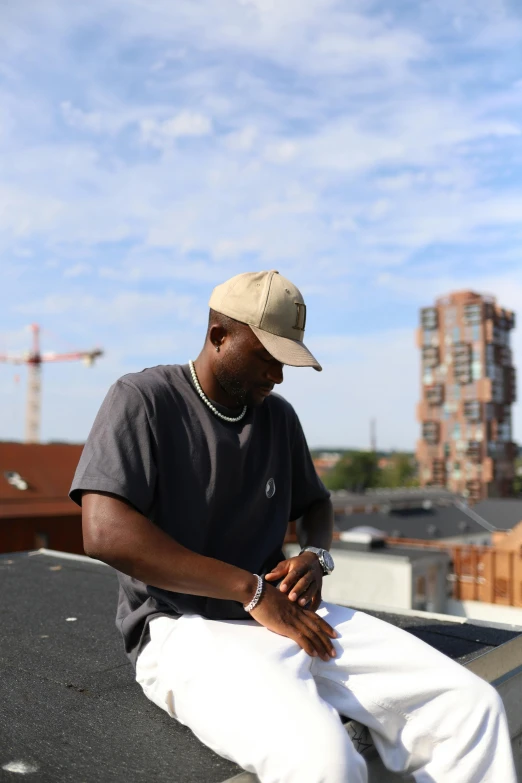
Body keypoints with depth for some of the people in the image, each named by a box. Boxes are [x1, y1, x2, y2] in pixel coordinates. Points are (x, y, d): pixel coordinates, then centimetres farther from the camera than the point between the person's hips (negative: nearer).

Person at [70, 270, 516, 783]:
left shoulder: (278, 417, 13)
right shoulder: (142, 400, -6)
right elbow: (105, 534, -20)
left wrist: (315, 556, 3)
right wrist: (253, 589, -18)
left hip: (285, 615, 6)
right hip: (185, 626, -6)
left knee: (473, 707, -11)